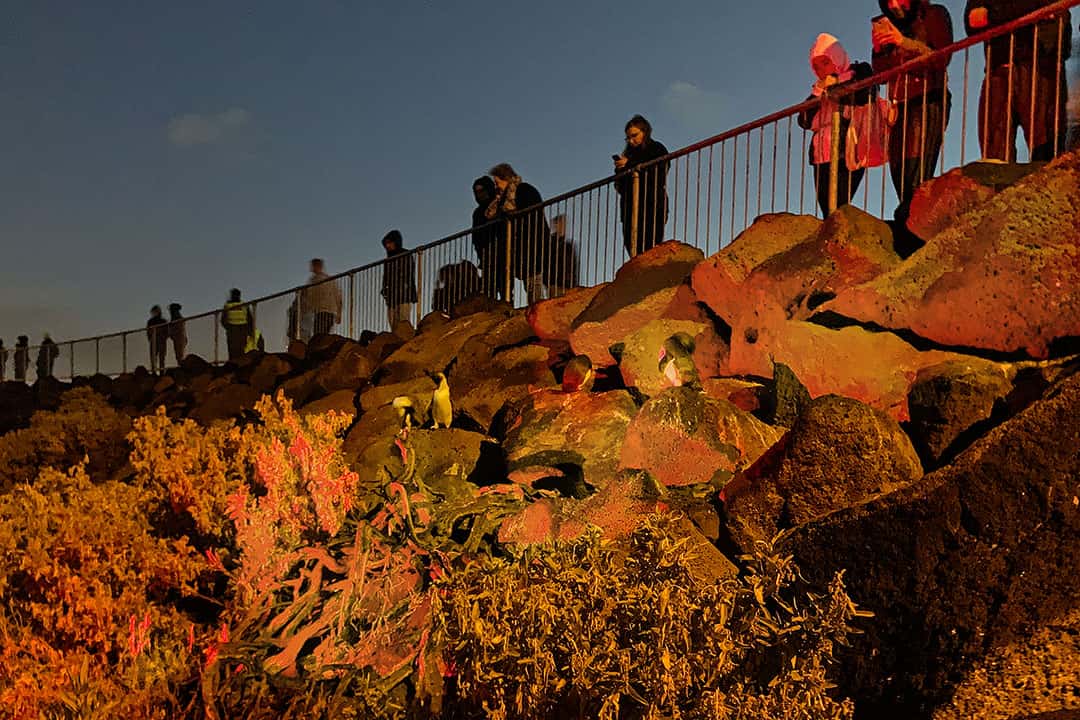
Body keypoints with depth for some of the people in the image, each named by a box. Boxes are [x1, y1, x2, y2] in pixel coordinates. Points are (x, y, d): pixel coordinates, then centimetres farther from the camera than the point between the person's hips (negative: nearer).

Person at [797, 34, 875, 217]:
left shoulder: (859, 72, 10)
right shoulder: (822, 86, 26)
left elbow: (863, 98, -11)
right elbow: (805, 121, 16)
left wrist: (832, 88, -1)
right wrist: (816, 95, 4)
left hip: (848, 154, -6)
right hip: (822, 157, 6)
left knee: (838, 207, -20)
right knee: (827, 210, -3)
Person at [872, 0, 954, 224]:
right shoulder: (885, 25, 17)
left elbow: (941, 59, -7)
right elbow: (880, 72, 17)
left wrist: (905, 42, -14)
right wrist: (878, 50, -2)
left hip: (929, 101, -6)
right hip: (899, 104, 6)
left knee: (917, 169, -20)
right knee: (898, 168, -2)